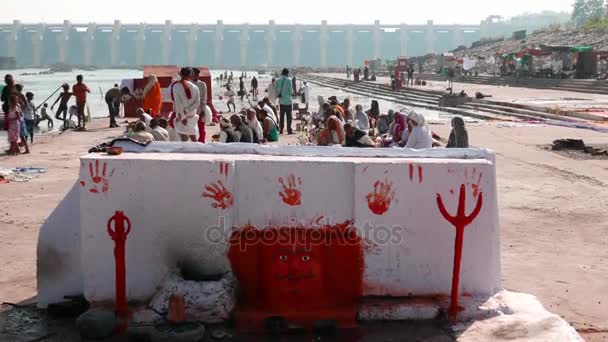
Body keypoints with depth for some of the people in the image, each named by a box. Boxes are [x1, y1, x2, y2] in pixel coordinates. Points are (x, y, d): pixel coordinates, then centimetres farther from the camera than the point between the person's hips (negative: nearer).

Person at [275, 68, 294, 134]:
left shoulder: (278, 81, 2)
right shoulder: (288, 80, -12)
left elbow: (276, 91, 8)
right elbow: (291, 91, -10)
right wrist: (292, 93, 12)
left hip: (281, 101, 5)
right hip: (288, 101, -5)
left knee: (281, 116, 11)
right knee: (289, 116, 0)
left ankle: (281, 129, 12)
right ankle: (289, 130, 0)